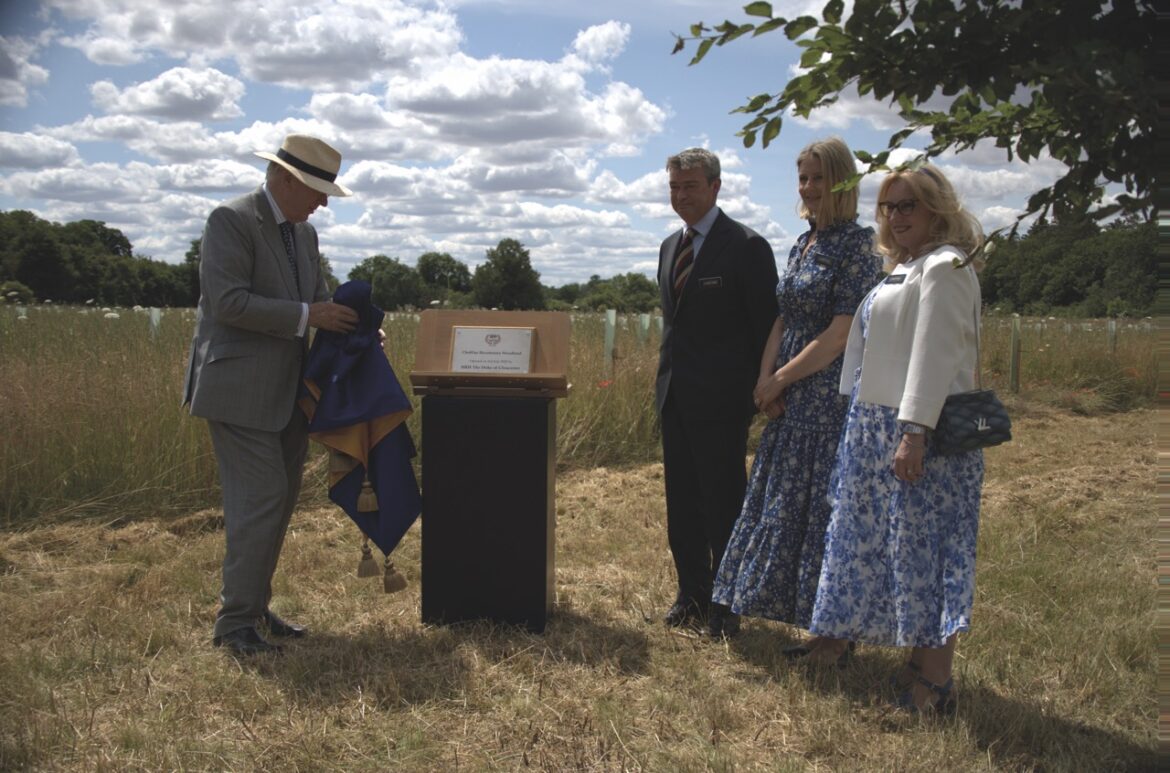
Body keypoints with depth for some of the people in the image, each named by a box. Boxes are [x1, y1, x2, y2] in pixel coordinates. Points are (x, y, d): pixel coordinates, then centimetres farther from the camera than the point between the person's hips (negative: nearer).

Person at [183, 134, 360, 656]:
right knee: (260, 498, -11)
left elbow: (318, 299, 17)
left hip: (287, 392, 9)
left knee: (280, 500, 12)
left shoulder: (304, 233, 14)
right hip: (239, 390, -9)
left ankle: (254, 607, 24)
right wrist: (306, 316, -20)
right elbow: (228, 301, -21)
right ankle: (234, 623, 1)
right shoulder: (231, 220, -11)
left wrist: (355, 326, -2)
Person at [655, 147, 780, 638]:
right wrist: (668, 373, 16)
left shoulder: (747, 246, -9)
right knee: (682, 502, 13)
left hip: (720, 397, -7)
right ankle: (691, 594, 26)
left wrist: (759, 391, -10)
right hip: (674, 394, 8)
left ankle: (726, 604, 14)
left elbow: (765, 326, -9)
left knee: (723, 504, 1)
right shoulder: (670, 246, 14)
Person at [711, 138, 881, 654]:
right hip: (793, 401, 9)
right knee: (788, 507, 12)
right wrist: (766, 378, -3)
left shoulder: (857, 244, -11)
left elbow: (840, 334, -17)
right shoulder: (803, 244, 14)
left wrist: (780, 379, -11)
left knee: (825, 508, -2)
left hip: (834, 396, -8)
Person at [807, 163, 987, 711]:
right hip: (876, 428, 10)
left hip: (918, 431, -10)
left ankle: (935, 681, 3)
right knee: (868, 540, 15)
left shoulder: (944, 267, -11)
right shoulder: (904, 270, 19)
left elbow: (936, 356, -20)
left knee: (922, 543, -5)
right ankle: (836, 642, 25)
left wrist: (915, 431, -25)